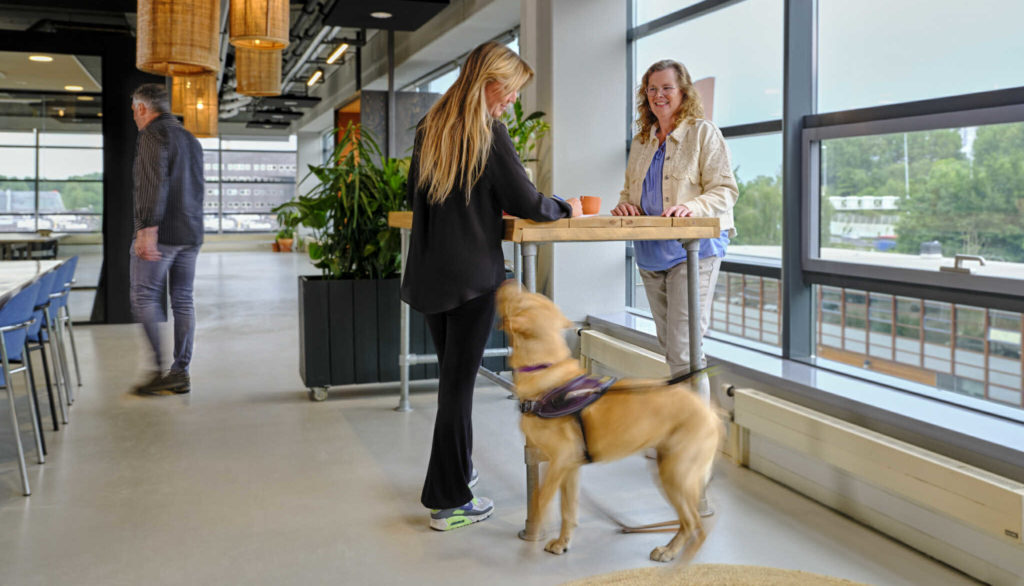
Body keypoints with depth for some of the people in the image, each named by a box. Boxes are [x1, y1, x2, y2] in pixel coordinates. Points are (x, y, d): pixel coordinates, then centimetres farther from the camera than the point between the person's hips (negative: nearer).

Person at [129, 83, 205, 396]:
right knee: (183, 300, 7)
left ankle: (159, 369, -10)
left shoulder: (154, 134, -7)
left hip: (160, 232, -8)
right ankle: (181, 372, 8)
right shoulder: (190, 139, 20)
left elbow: (154, 182, -19)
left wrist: (147, 229, -24)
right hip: (191, 233, 8)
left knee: (144, 299, -4)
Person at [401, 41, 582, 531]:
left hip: (429, 271, 7)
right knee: (459, 380, -1)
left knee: (450, 375, 19)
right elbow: (527, 204, -13)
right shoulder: (488, 132, -10)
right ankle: (449, 502, 8)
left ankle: (456, 468, 35)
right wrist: (565, 208, 7)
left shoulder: (429, 127, 10)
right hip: (472, 274, -7)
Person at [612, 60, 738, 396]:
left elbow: (725, 190, -8)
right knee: (668, 344, 13)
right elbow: (630, 189, 24)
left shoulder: (703, 133, -2)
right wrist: (626, 205, 1)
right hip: (651, 253, 7)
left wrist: (693, 207, -26)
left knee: (683, 349, -14)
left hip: (694, 248, -7)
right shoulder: (641, 141, 17)